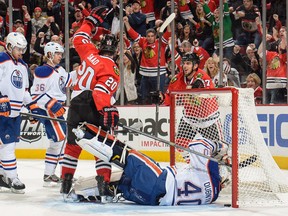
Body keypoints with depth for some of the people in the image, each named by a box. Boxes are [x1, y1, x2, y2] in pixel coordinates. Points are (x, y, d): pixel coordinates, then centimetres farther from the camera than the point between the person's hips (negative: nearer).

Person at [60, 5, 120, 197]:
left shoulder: (90, 53, 8)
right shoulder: (112, 70, -8)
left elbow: (79, 38, 24)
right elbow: (102, 90, -23)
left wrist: (92, 20, 31)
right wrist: (107, 110, -32)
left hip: (76, 106, 6)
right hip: (92, 108, -6)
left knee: (73, 145, 17)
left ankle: (66, 183, 17)